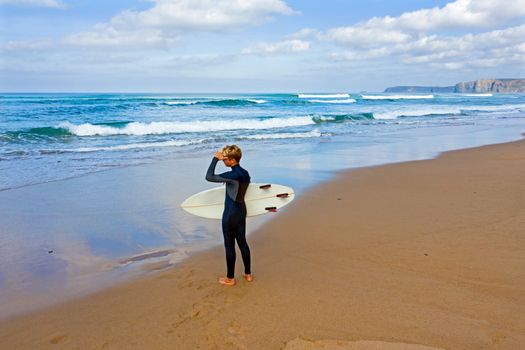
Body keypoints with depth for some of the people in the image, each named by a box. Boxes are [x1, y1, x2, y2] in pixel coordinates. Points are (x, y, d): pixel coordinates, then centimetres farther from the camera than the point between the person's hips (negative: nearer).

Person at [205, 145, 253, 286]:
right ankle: (248, 274, 27)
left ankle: (230, 278, 17)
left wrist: (215, 159, -18)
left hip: (230, 213, -9)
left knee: (229, 245, 5)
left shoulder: (232, 175, -24)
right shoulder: (245, 173, 4)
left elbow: (209, 177, -25)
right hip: (241, 211, 9)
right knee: (242, 242, 17)